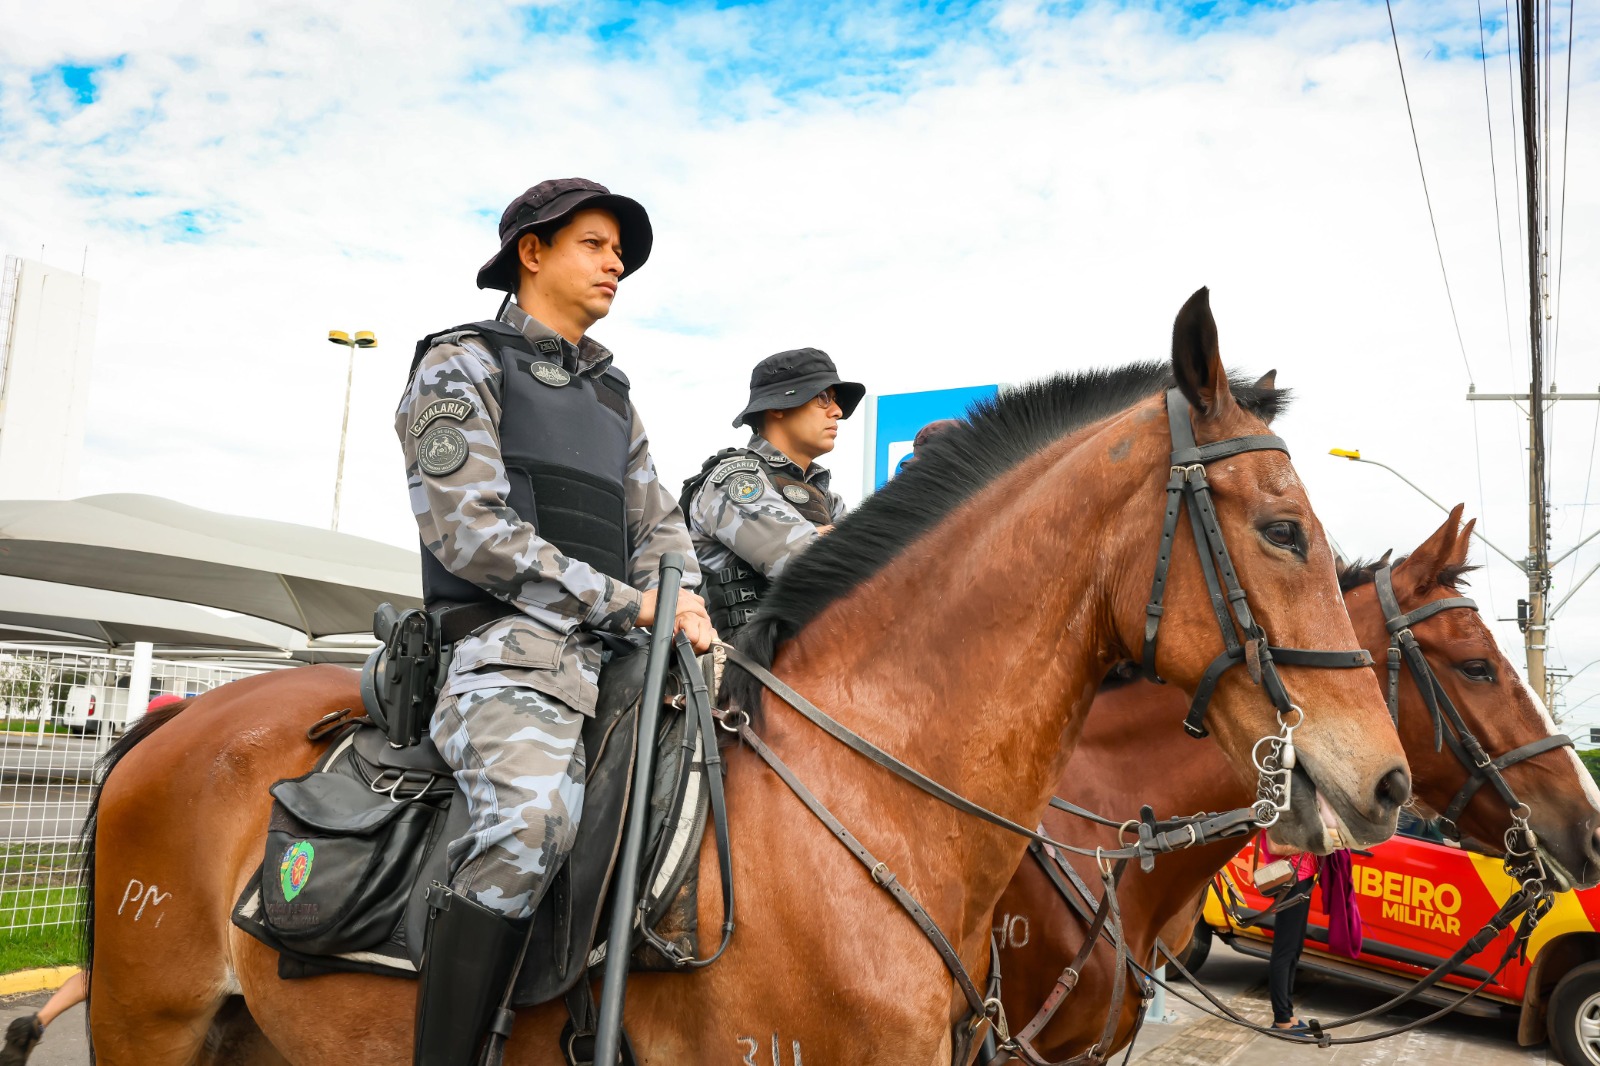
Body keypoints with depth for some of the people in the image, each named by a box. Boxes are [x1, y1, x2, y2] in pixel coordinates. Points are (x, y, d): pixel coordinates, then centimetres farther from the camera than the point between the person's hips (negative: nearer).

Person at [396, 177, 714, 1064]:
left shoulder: (613, 393, 24)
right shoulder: (462, 365, 3)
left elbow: (657, 525, 20)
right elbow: (469, 532, -9)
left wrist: (686, 609, -3)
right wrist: (630, 603, -13)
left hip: (621, 654, 7)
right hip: (511, 648, -7)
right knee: (530, 819, -34)